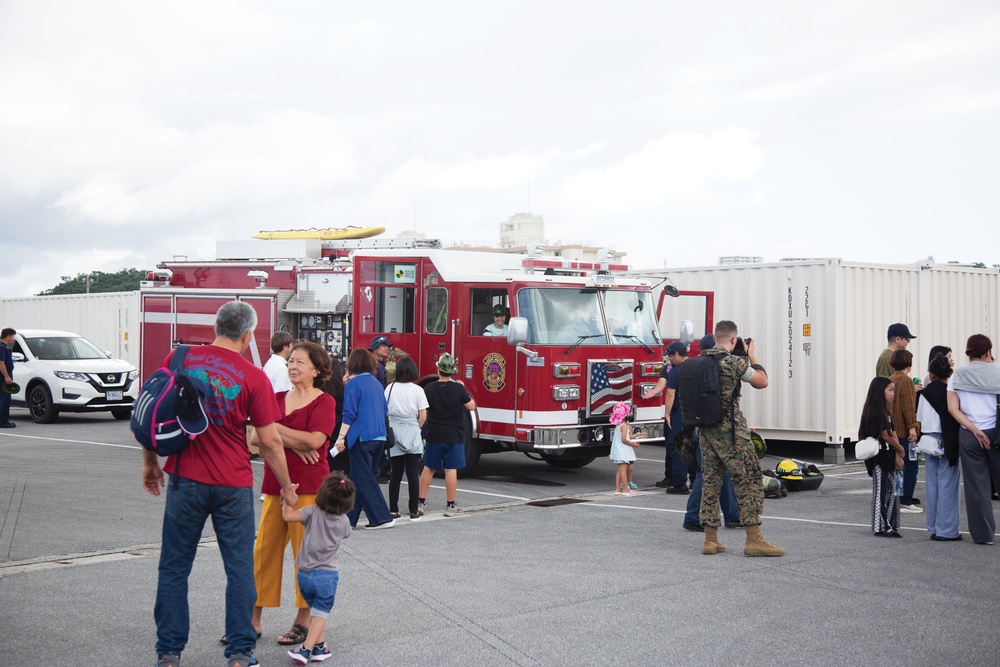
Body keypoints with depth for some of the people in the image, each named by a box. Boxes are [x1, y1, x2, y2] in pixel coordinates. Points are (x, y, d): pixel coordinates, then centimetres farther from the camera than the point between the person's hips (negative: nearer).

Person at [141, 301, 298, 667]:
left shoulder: (180, 359, -1)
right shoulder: (253, 377, -6)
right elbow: (270, 441, -4)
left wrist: (150, 463, 16)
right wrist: (287, 488, 7)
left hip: (185, 480, 2)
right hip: (233, 486, -1)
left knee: (174, 567, 11)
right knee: (239, 569, 9)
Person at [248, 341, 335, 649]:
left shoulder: (324, 402, -4)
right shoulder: (277, 399, 11)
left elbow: (315, 440, -18)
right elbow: (256, 436, -2)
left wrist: (275, 429, -8)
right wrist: (294, 444, -15)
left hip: (308, 488, -5)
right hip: (275, 485, 5)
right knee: (264, 551, 5)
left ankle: (303, 622, 12)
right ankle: (254, 620, 12)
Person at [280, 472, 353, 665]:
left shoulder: (313, 512, -8)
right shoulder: (344, 522, 0)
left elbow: (288, 516, -20)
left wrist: (287, 499, -2)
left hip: (305, 573, 1)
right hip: (328, 575, -1)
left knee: (314, 609, 19)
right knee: (320, 613, 3)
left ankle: (318, 646, 22)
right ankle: (307, 649, -9)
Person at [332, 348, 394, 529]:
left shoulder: (353, 384, -9)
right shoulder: (376, 383, 12)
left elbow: (349, 414, -15)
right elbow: (384, 410, 18)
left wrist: (341, 437, -13)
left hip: (362, 438, -7)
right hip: (379, 437, 7)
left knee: (364, 479, -3)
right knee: (358, 479, 14)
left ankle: (382, 518, -8)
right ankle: (350, 517, 20)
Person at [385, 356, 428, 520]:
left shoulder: (390, 388, 1)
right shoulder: (417, 390, -4)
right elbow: (423, 417, -5)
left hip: (394, 434, 2)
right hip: (412, 435, -2)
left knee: (396, 474, 8)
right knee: (413, 474, 2)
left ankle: (393, 510, 9)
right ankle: (414, 511, 4)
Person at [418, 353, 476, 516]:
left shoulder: (429, 389, -4)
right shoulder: (458, 388, -10)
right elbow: (471, 406, 0)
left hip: (434, 435, 2)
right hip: (454, 435, -2)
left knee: (428, 468, 12)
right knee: (451, 470, 1)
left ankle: (421, 503, 14)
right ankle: (450, 506, 2)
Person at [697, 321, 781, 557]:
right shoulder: (734, 362, -13)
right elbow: (762, 382, -3)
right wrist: (752, 356, 9)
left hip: (705, 429, 7)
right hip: (730, 431, -7)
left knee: (710, 481, 10)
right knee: (748, 480, -1)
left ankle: (710, 539, 12)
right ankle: (753, 540, -4)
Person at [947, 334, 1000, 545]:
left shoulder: (957, 376, 1)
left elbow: (952, 408, -6)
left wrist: (975, 430, -8)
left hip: (969, 436, 1)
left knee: (976, 486, 8)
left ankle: (983, 534, 11)